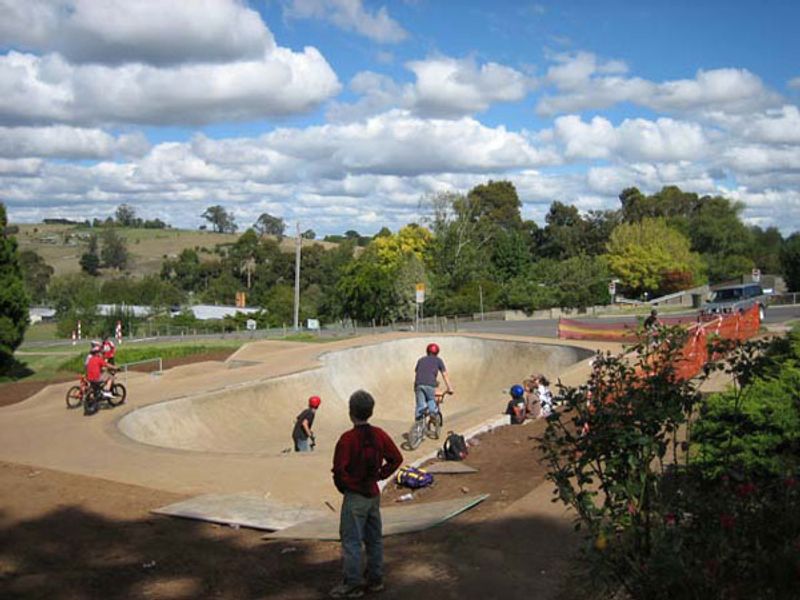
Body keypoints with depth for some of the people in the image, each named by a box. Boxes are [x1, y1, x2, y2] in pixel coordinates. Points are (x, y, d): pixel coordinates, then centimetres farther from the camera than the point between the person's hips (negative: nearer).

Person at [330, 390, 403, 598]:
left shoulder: (348, 438, -18)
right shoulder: (379, 435, 0)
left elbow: (339, 469, -22)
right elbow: (396, 458, 7)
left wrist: (343, 487, -5)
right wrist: (380, 475, 9)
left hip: (354, 496, -7)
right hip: (374, 494, 7)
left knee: (351, 541, 1)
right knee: (374, 538, 16)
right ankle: (375, 579, 26)